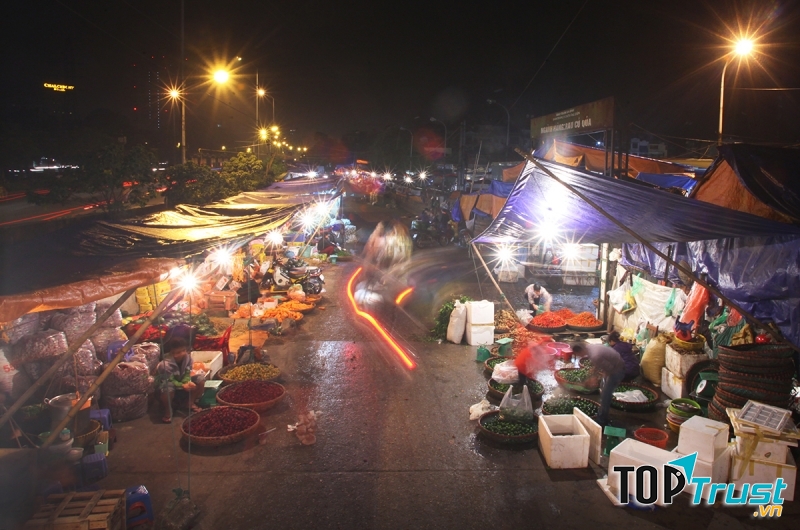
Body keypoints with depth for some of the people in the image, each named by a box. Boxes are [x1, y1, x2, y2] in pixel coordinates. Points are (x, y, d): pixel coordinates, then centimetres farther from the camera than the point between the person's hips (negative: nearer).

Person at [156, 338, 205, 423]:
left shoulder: (188, 357, -16)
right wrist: (183, 386, -39)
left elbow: (187, 374, -10)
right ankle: (167, 410, -10)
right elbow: (169, 381, -26)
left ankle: (191, 403, 2)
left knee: (201, 378, -16)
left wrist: (188, 382, -33)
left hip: (182, 382, 6)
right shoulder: (165, 364, -32)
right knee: (168, 388, -43)